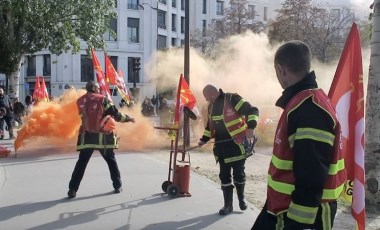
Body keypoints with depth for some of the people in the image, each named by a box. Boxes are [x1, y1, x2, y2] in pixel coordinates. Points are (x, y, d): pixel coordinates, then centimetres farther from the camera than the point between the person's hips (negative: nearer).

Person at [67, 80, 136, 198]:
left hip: (86, 137, 2)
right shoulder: (102, 99, -4)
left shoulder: (80, 101, 7)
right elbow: (116, 115, -4)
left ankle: (72, 189, 2)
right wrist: (128, 118, 11)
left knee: (81, 163, 8)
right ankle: (117, 186, 18)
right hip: (102, 137, -2)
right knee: (111, 161, 14)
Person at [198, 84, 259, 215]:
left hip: (236, 144, -6)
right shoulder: (211, 106, 11)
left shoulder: (232, 99, -13)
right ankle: (228, 205, 16)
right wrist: (204, 139, 17)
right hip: (220, 146, 6)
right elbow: (210, 124, 24)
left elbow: (252, 111, -16)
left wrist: (250, 127, -29)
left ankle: (241, 198, 29)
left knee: (238, 173, 4)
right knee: (224, 175, 6)